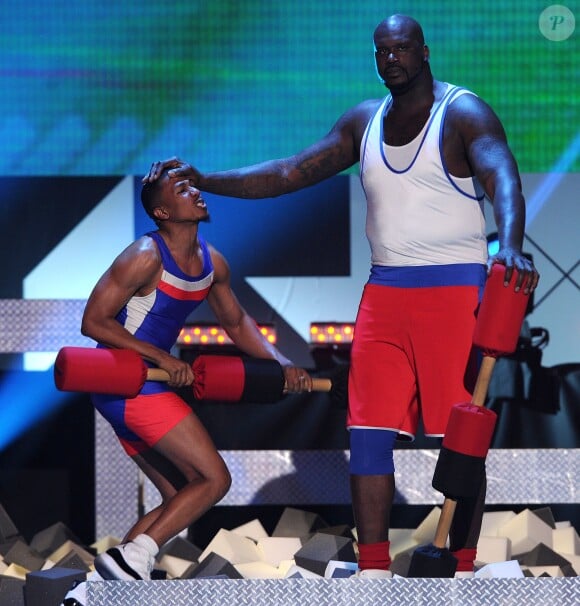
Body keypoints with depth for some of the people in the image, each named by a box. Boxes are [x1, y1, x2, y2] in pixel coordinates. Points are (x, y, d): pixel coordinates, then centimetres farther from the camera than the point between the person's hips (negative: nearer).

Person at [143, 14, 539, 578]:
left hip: (454, 286, -6)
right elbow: (291, 173, 13)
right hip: (385, 289, 6)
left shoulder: (463, 113, -7)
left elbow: (503, 177, -25)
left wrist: (510, 246, -45)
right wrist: (205, 181, 3)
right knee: (369, 431, 0)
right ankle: (373, 574, 4)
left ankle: (461, 575, 2)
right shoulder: (365, 120, 13)